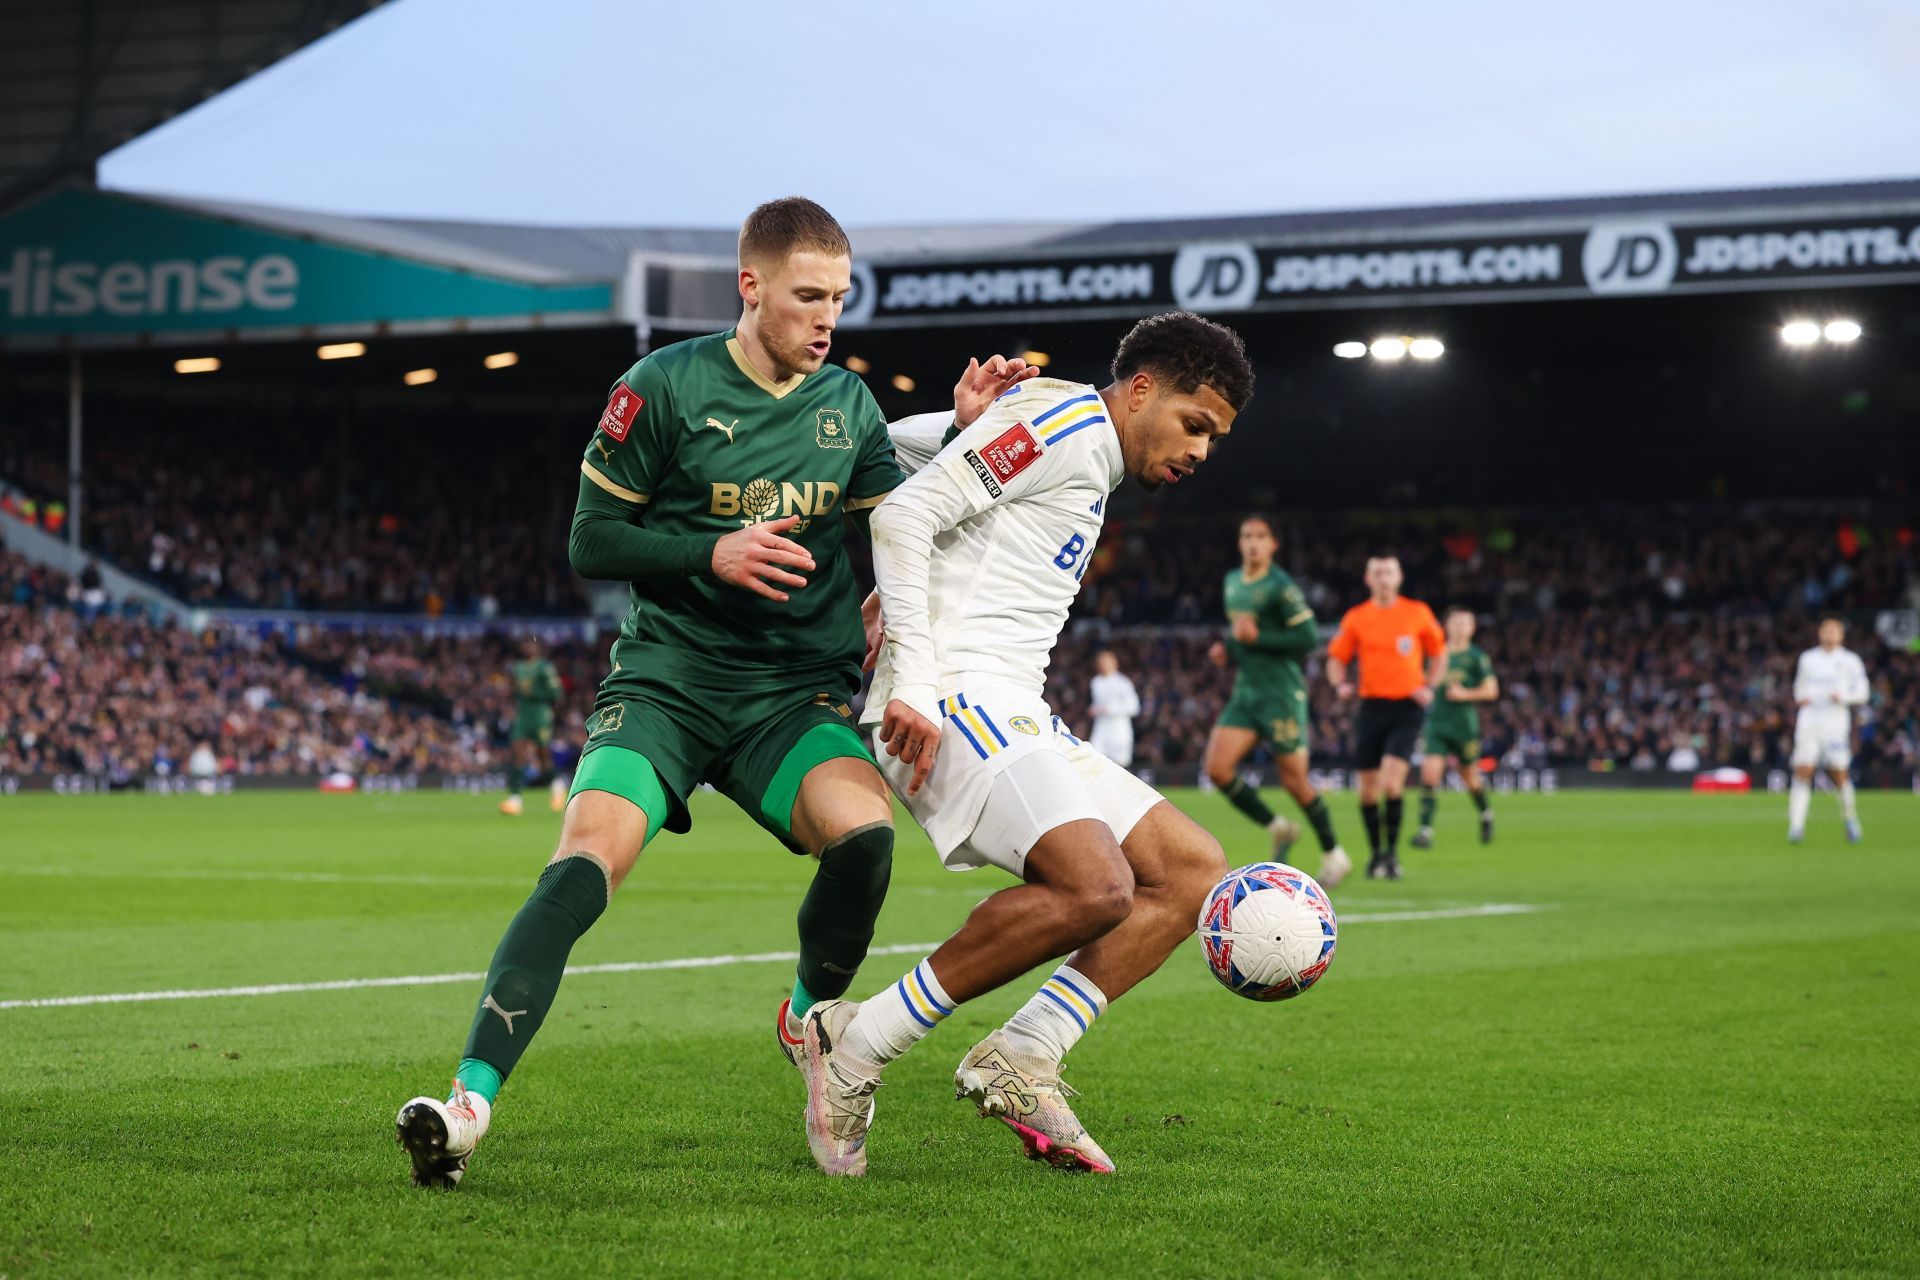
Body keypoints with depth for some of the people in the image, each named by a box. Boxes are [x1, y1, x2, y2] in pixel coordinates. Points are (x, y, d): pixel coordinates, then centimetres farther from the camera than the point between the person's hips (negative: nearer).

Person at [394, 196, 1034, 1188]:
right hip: (667, 679, -2)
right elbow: (591, 541, 0)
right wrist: (714, 555, -14)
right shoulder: (664, 387, -2)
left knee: (864, 832, -27)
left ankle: (810, 1018, 4)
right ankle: (471, 1099, -26)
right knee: (584, 864, -25)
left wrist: (968, 436, 2)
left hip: (799, 693, 2)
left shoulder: (851, 408, 10)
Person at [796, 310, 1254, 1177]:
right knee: (1096, 887, -28)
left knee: (1193, 871, 4)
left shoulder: (1089, 474, 25)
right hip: (950, 702, -10)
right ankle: (855, 1046, -16)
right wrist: (913, 682, -21)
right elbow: (906, 513, -15)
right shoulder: (1067, 424, -5)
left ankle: (1017, 1065, -5)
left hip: (1013, 718, 10)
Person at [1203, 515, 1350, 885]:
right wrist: (1226, 646, 8)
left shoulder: (1281, 587, -13)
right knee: (1217, 768, -9)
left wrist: (1257, 637, -22)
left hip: (1282, 694, -7)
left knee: (1294, 780, -2)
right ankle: (1279, 829, 9)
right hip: (1245, 692, 7)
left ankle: (1333, 854, 17)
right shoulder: (1231, 582, 11)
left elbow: (1309, 637, -18)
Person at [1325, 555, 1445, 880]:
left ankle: (1392, 851, -6)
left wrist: (1429, 687, -1)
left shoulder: (1418, 613, 3)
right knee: (1368, 789, 4)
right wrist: (1340, 684, -7)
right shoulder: (1356, 618, 6)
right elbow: (1337, 659, 13)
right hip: (1371, 706, 2)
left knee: (1391, 782, -18)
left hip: (1407, 708, -2)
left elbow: (1439, 654, 14)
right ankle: (1376, 853, 22)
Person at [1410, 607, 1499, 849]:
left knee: (1470, 778, 12)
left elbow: (1491, 690, -3)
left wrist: (1465, 694, -15)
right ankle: (1425, 830, -17)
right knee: (1429, 775, -14)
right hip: (1436, 722, 2)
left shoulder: (1477, 657, -1)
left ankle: (1486, 813, 42)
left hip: (1465, 724, -2)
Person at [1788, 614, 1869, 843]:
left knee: (1840, 773, -4)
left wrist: (1843, 697, -15)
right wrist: (1800, 698, 2)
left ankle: (1851, 819, 17)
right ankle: (1796, 825, -10)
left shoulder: (1850, 661, 5)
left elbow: (1862, 693, 4)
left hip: (1836, 721, -2)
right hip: (1809, 720, 2)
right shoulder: (1807, 658, 13)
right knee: (1802, 771, -9)